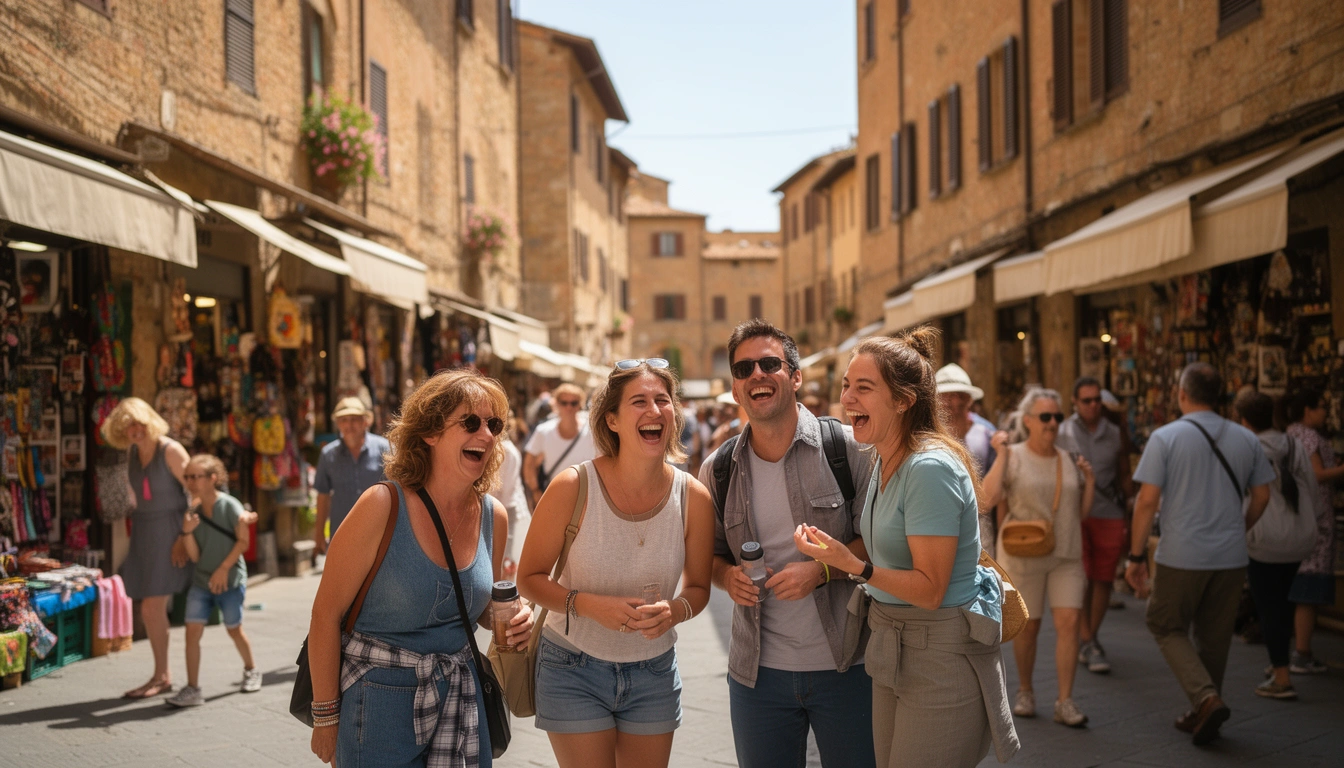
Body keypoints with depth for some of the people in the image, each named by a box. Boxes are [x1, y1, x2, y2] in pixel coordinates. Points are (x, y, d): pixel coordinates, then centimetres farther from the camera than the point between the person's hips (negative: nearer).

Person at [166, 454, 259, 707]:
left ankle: (251, 670, 36)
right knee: (192, 630, -6)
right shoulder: (194, 513, 2)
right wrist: (187, 532, -17)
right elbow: (194, 555, -1)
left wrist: (224, 568, -16)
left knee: (234, 630, 10)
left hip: (230, 581, -4)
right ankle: (192, 689, -3)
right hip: (200, 581, 4)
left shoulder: (230, 506, -12)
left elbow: (243, 540, -12)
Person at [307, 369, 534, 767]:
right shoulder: (382, 507, -17)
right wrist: (326, 716, -10)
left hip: (460, 696, 5)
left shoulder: (494, 517, 0)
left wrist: (513, 621, -7)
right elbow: (327, 614, -12)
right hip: (381, 699, -5)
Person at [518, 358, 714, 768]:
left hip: (653, 673, 3)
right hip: (574, 669, -3)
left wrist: (675, 610, -19)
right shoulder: (573, 487, -17)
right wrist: (588, 605, -26)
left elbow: (698, 587, 4)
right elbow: (530, 578, -8)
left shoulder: (694, 498, -10)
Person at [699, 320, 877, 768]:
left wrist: (822, 568, -19)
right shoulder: (718, 470, 3)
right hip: (758, 672, 3)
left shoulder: (846, 448, -7)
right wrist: (728, 576, -7)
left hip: (846, 667, -2)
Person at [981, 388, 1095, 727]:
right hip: (1024, 556, -3)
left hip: (1066, 555, 3)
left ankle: (1065, 702, -2)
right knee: (1027, 625, 6)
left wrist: (1090, 480, 0)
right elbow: (989, 498, -21)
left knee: (1069, 622, -7)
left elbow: (1081, 513, 13)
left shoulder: (1069, 460, 9)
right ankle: (1025, 692, 26)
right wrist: (1001, 455, -19)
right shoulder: (1013, 458, -5)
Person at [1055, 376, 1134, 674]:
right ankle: (1087, 643, -6)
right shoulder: (1062, 433, 2)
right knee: (1081, 579, -9)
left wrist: (1128, 517, 10)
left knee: (1103, 580, 5)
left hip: (1109, 516, 3)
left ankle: (1090, 637, 19)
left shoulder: (1115, 434, 10)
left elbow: (1125, 477, 16)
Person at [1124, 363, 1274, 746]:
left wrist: (1136, 556, -6)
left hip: (1181, 556, -4)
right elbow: (1261, 496, 10)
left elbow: (1147, 501, -12)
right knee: (1215, 636, 16)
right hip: (1231, 557, 4)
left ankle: (1206, 698, -8)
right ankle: (1203, 715, 24)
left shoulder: (1165, 437, -9)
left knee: (1167, 628, 11)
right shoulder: (1246, 439, 4)